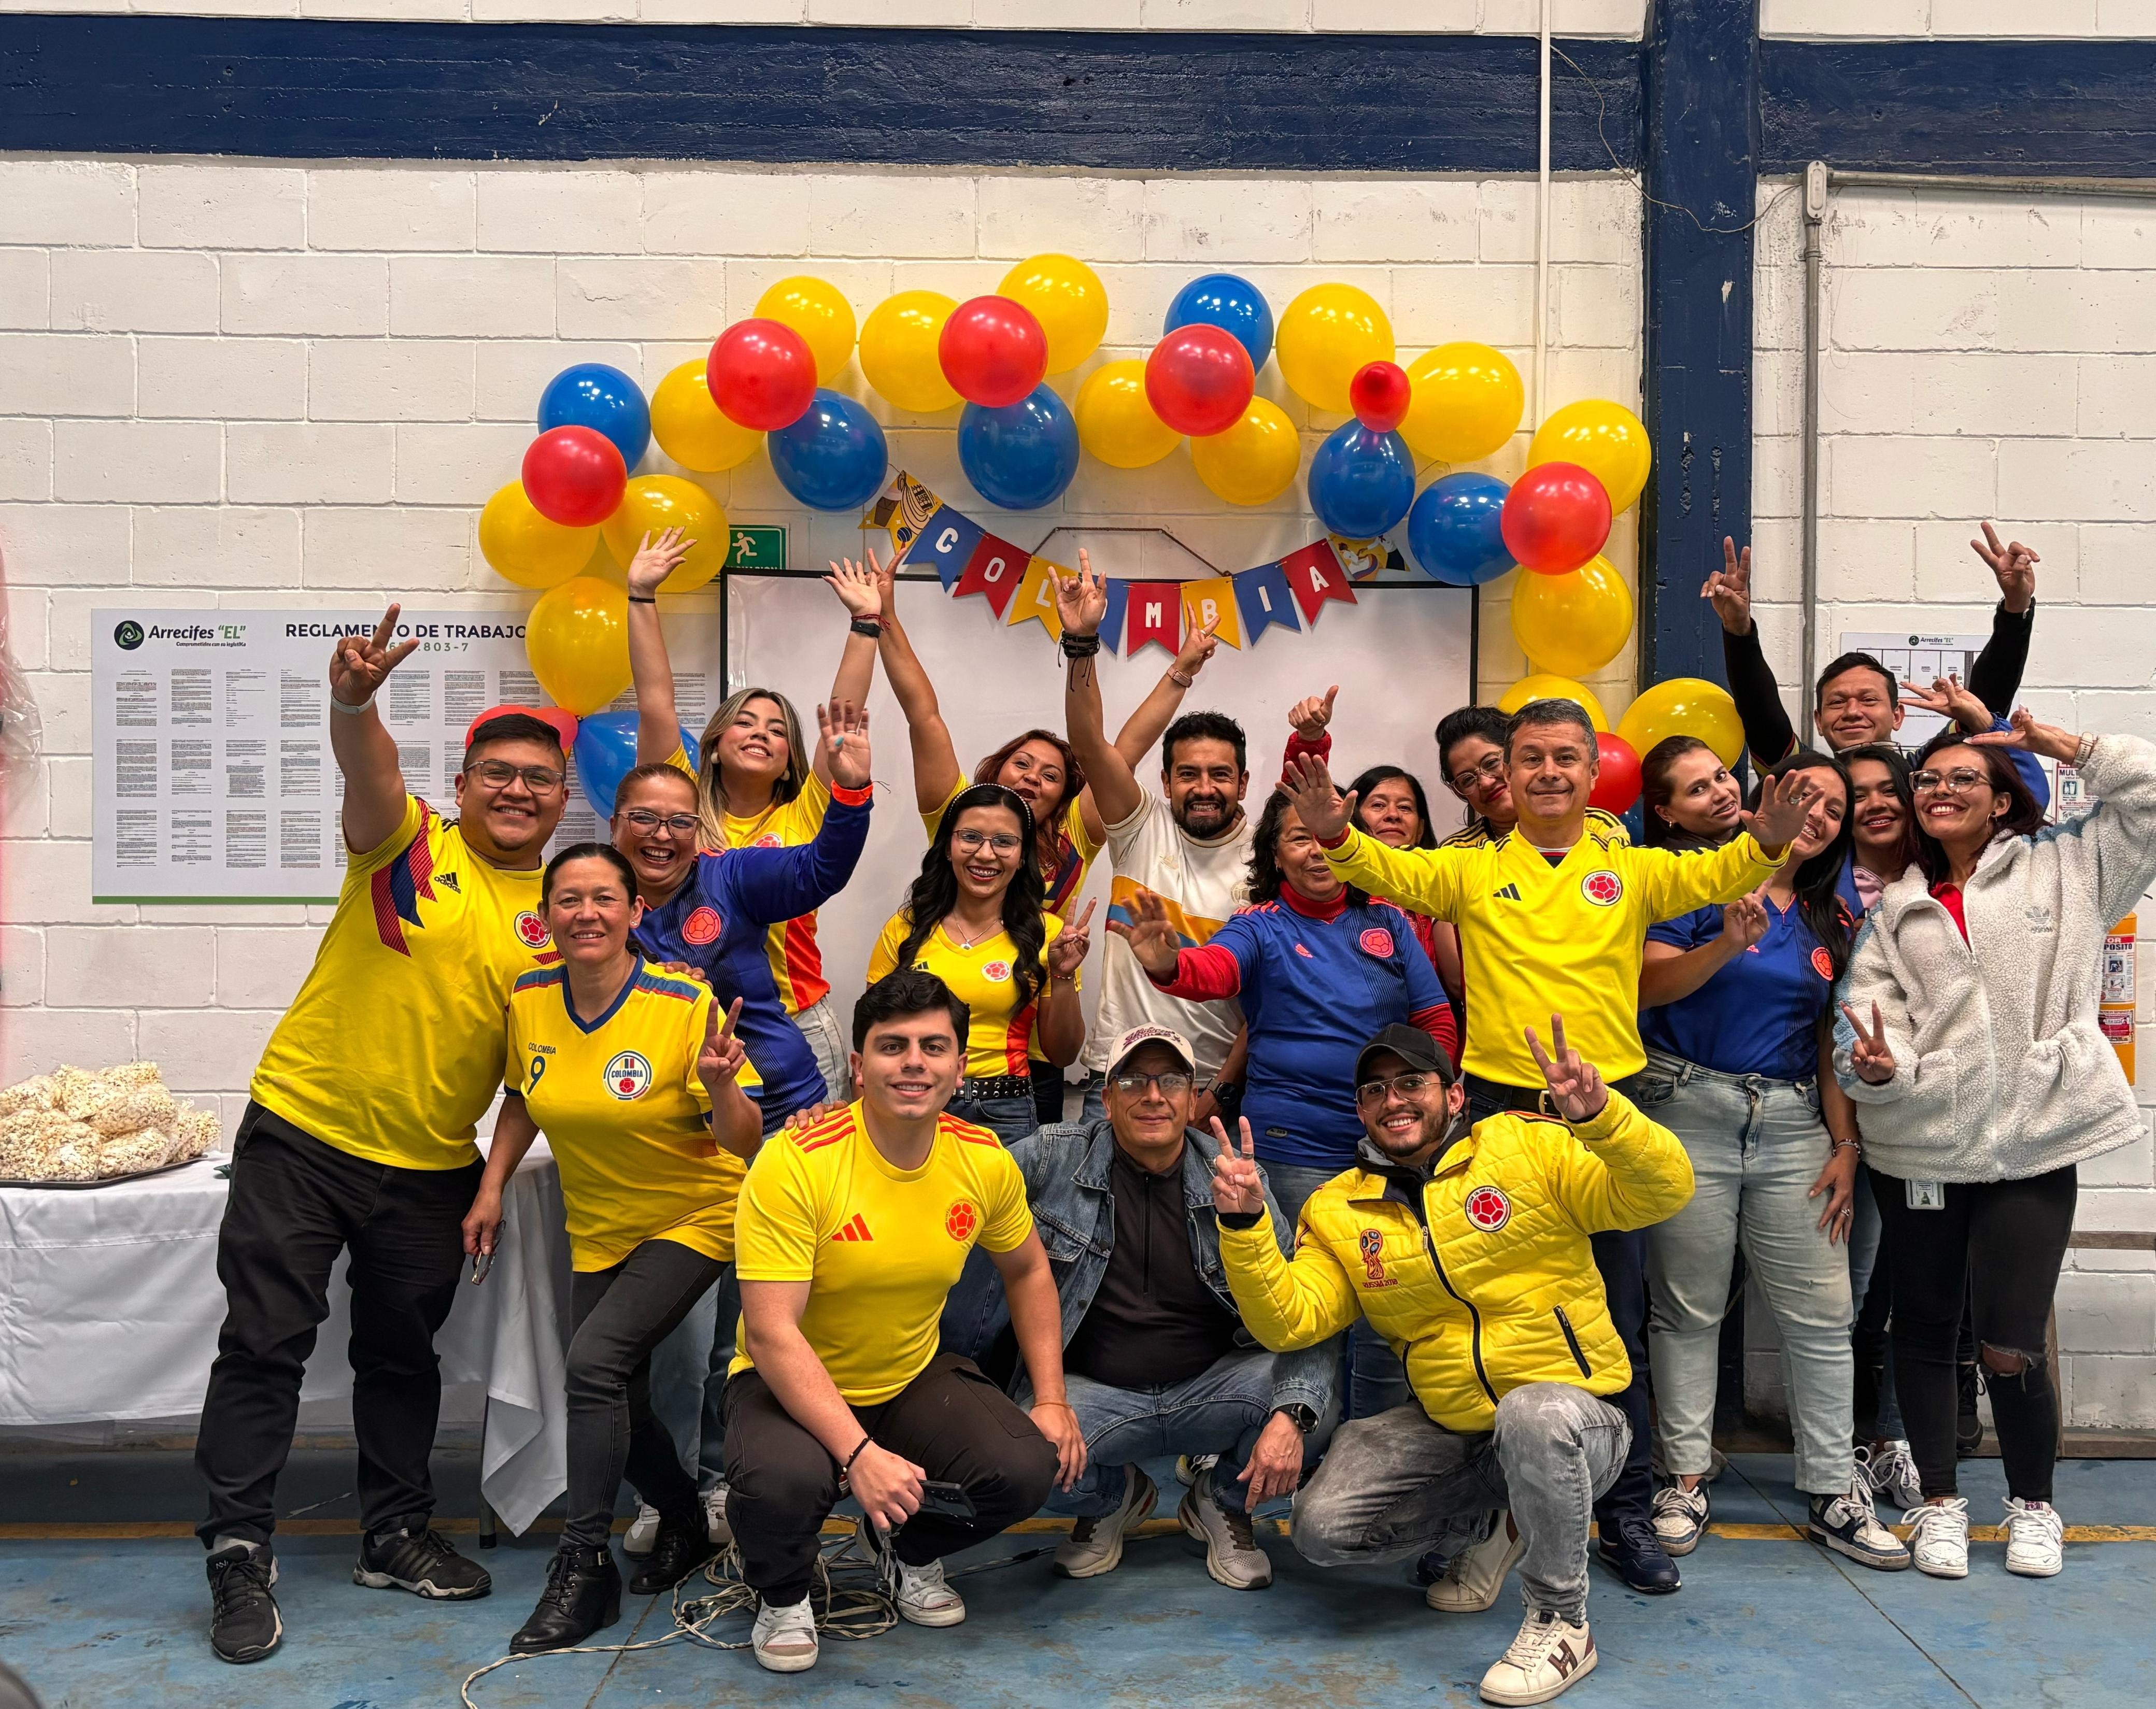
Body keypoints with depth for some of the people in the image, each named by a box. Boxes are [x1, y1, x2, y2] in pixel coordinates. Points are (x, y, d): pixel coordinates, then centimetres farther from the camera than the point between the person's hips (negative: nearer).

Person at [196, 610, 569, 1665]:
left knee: (403, 1353, 15)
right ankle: (240, 1552, 13)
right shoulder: (411, 844, -6)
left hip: (431, 1166, 3)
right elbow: (368, 772, -29)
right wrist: (355, 700, -49)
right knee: (264, 1340, 1)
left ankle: (396, 1536, 29)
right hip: (301, 1132, -3)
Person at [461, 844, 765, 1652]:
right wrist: (491, 1186, 2)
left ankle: (584, 1569, -7)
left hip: (694, 1220, -5)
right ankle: (686, 1523, 36)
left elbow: (744, 1144, -19)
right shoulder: (529, 1001, -8)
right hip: (598, 1229, 6)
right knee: (615, 1400, 8)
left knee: (595, 1360, -22)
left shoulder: (685, 1004, -22)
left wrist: (720, 1087, -39)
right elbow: (524, 1095, 12)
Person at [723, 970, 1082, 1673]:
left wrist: (1052, 1401, 2)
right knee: (783, 1481, -35)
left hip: (915, 1378, 4)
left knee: (1028, 1469, -19)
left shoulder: (984, 1160, -8)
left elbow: (1028, 1272, 10)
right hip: (792, 1384, -4)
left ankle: (909, 1551, 16)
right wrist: (859, 1454, -35)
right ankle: (783, 1594, 4)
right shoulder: (794, 1164, -25)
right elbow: (771, 1333, -27)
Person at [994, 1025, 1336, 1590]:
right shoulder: (1056, 1157, -4)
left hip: (1214, 1386, 1)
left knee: (1317, 1390, -27)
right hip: (1094, 1391, 0)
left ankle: (1221, 1501, 8)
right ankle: (1116, 1498, 9)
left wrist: (1292, 1415, -24)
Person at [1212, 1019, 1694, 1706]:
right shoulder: (1337, 1211, 3)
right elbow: (1288, 1321, -6)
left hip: (1572, 1414, -4)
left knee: (1533, 1415, -38)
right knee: (1322, 1528, -11)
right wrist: (1244, 1225, -20)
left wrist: (1597, 1115, -35)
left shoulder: (1530, 1146, -8)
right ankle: (1487, 1526, 16)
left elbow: (1663, 1191, -17)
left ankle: (1561, 1622, -13)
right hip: (1446, 1430, 5)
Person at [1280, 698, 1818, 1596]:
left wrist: (1766, 841, -28)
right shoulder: (1472, 870, 4)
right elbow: (1388, 871, -8)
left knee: (1615, 1320, 8)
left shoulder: (1631, 870, 6)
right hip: (1497, 1108, 0)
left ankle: (1628, 1514, 21)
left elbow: (1714, 875, -7)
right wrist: (1335, 832, -29)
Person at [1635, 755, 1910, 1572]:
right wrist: (1728, 945, -24)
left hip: (1793, 1122, 5)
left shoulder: (1829, 921, 15)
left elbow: (1833, 1044, 14)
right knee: (1688, 1309, 2)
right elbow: (1647, 986, -10)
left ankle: (1833, 1491, 15)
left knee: (1822, 1313, 3)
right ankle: (1686, 1478, 14)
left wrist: (1846, 1146, 7)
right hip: (1690, 1112, -4)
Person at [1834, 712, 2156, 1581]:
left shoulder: (2065, 867, 8)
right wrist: (1876, 1067, -20)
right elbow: (1868, 1005, -1)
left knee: (2011, 1345, -4)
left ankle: (2034, 1504, 22)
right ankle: (1940, 1502, 27)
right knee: (1923, 1326, 10)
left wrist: (2060, 745, 4)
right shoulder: (1895, 909, 10)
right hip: (1920, 1145, 2)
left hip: (2036, 1146, -2)